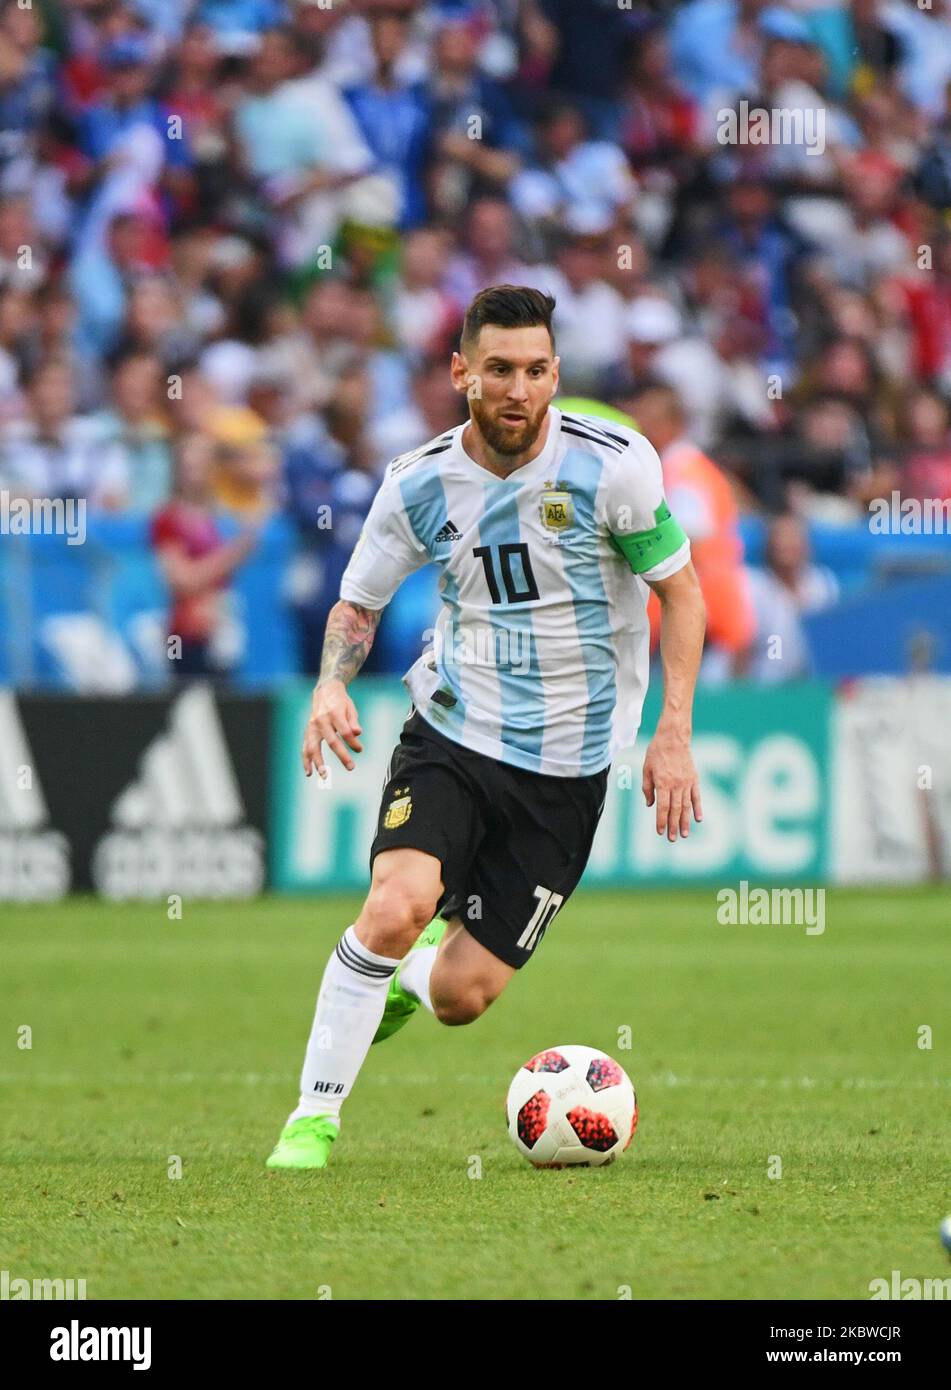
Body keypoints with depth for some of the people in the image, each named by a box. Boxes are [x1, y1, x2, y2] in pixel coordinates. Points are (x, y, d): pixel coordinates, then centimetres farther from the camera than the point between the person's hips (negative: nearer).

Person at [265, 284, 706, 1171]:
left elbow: (680, 591, 0)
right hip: (450, 732, 1)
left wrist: (674, 732, -9)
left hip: (565, 766, -1)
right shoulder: (418, 484, -5)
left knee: (462, 997, -3)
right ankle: (315, 1113, -12)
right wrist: (331, 685, -11)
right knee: (398, 904, -28)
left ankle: (415, 973, 37)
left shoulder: (614, 465, -12)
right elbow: (358, 603, 10)